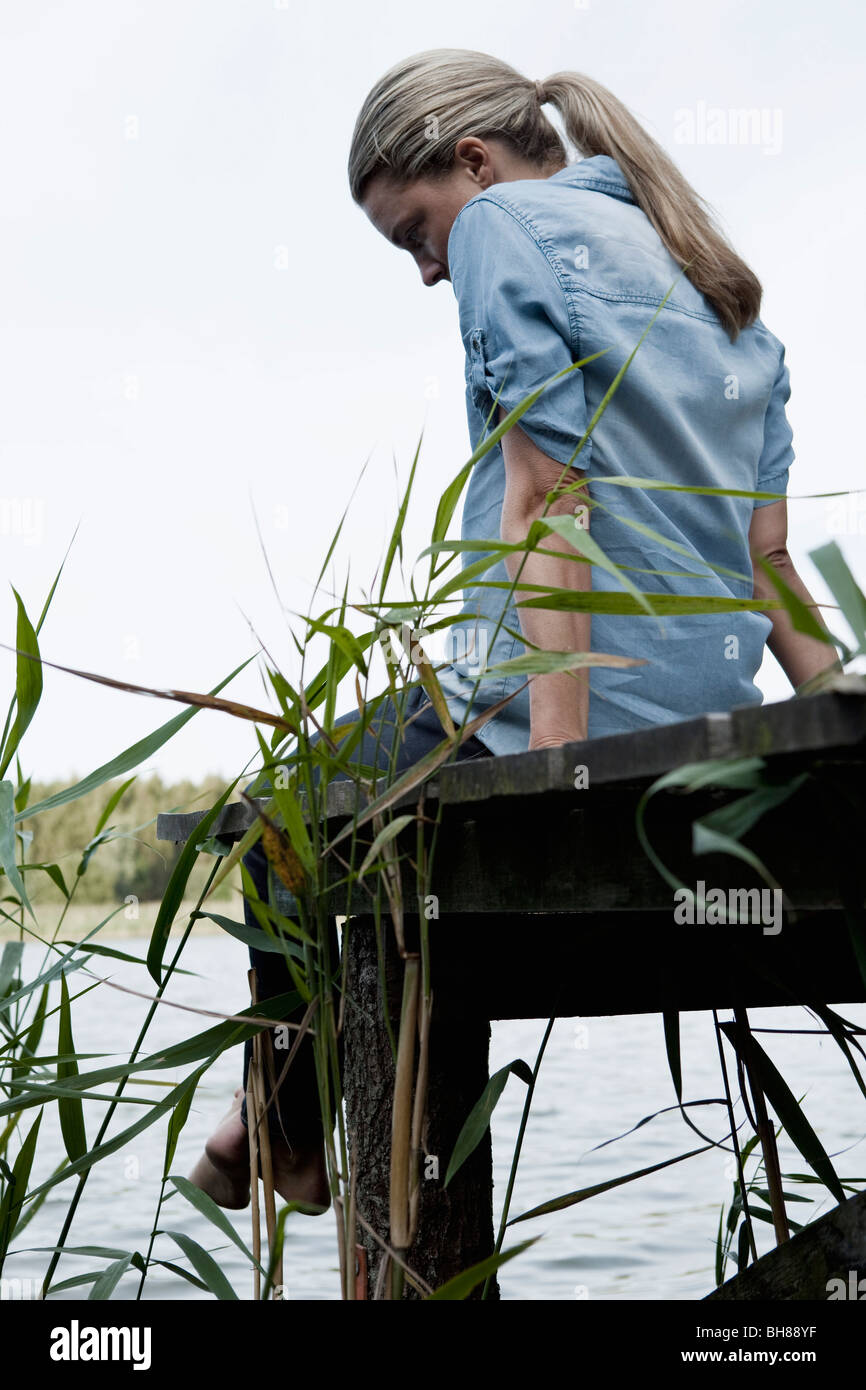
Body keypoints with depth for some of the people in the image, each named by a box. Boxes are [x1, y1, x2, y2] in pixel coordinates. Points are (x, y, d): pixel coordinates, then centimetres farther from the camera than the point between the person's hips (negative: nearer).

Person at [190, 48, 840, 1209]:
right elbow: (768, 551, 14)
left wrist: (556, 765, -23)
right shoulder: (717, 282, 20)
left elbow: (548, 503, -17)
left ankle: (288, 1132, 26)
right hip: (711, 723, 9)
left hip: (563, 716, -9)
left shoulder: (508, 225, -4)